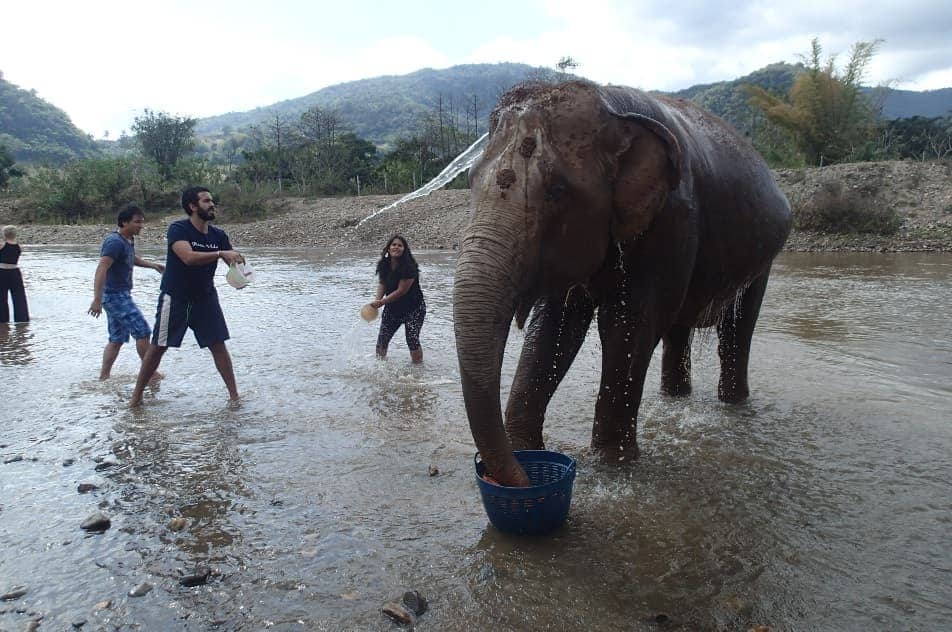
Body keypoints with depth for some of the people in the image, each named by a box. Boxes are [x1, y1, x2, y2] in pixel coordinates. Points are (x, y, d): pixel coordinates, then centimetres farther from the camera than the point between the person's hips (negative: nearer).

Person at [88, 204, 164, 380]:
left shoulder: (129, 240, 10)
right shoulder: (115, 242, -19)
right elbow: (101, 270, -27)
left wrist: (152, 265, 22)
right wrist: (97, 300, -33)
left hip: (121, 295, 10)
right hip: (115, 295, -10)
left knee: (117, 339, 12)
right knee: (142, 331, -7)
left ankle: (104, 376, 16)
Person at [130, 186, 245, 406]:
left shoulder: (218, 235, 0)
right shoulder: (178, 229, -15)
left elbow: (236, 262, 2)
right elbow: (189, 257, -31)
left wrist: (240, 265, -22)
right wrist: (221, 254, -35)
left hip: (205, 298, 4)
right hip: (174, 299, -4)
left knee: (218, 345, 0)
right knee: (158, 346, 4)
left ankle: (234, 395, 7)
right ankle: (136, 395, 18)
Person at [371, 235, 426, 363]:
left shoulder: (409, 267, -23)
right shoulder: (384, 265, -4)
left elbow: (401, 291, -23)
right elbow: (382, 284, 5)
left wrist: (382, 302, -20)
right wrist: (377, 299, -14)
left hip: (413, 308, -6)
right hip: (392, 308, 6)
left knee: (412, 340, -13)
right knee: (382, 340, 3)